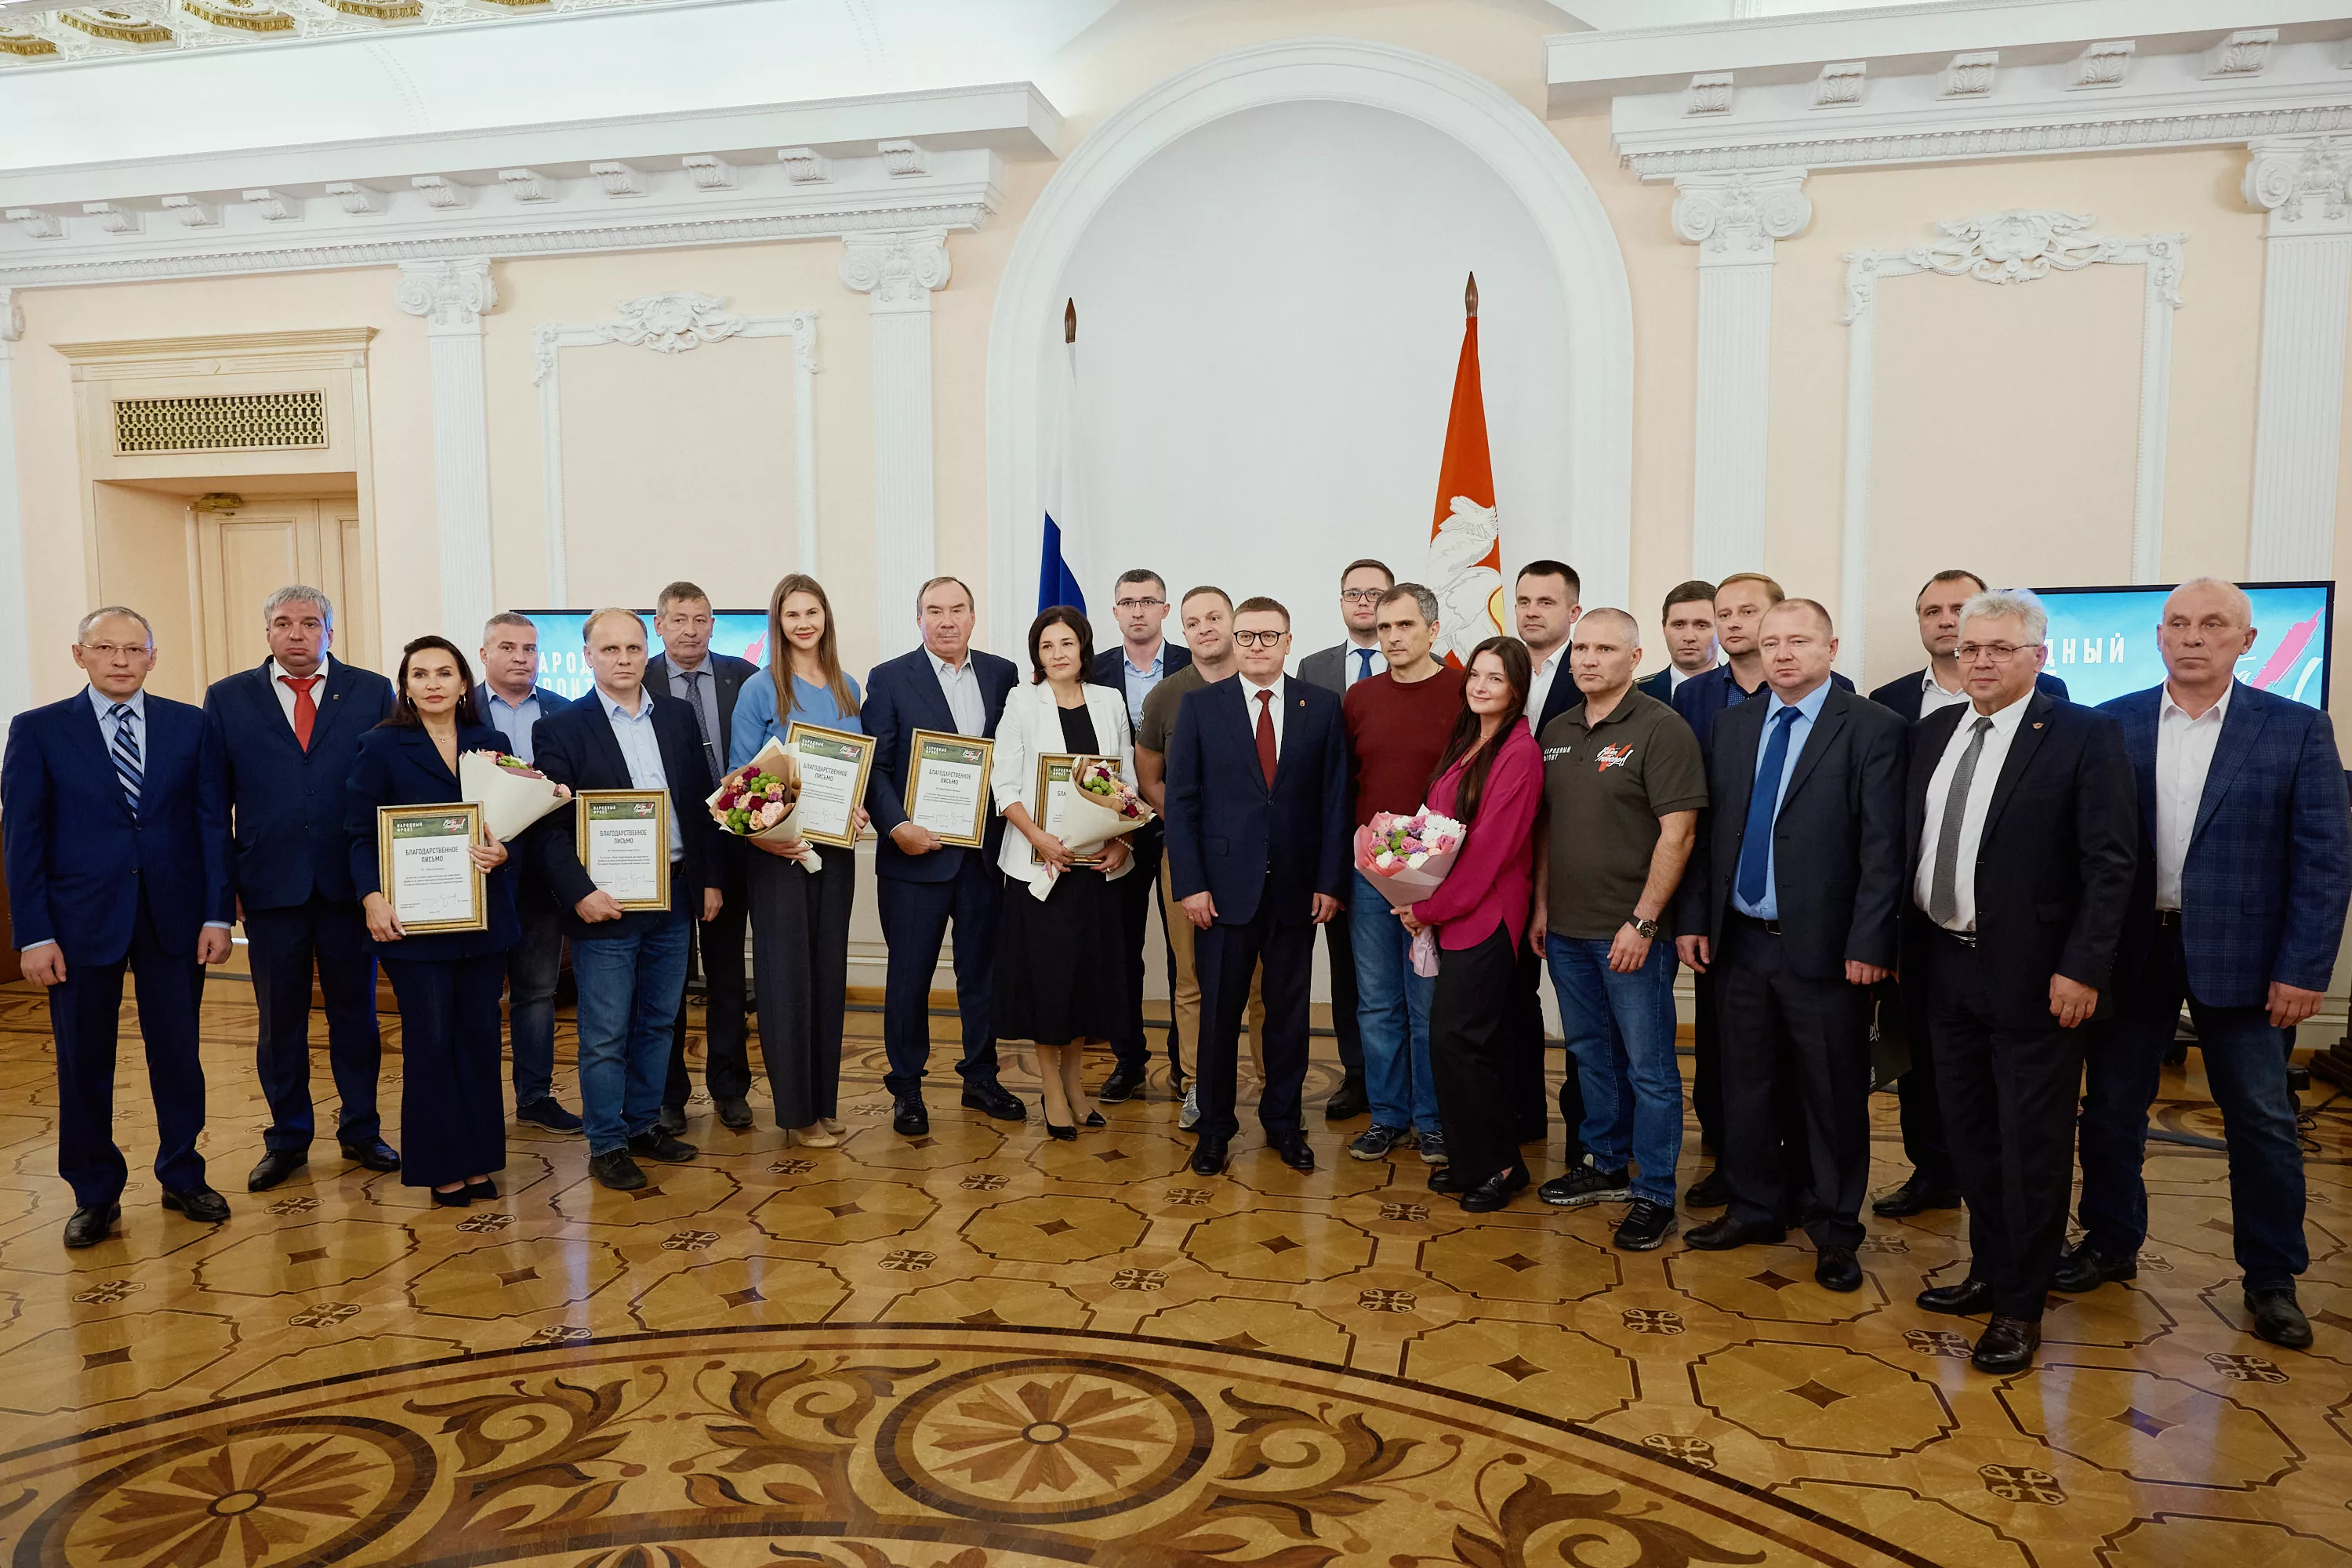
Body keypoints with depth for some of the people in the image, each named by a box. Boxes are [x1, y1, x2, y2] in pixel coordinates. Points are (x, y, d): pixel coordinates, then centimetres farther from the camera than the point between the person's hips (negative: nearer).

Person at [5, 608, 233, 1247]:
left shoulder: (189, 725, 3)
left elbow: (213, 822, 2)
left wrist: (218, 913, -3)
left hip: (174, 916, 1)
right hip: (81, 919, -1)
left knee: (178, 1054, 9)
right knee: (84, 1064, 8)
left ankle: (182, 1177, 25)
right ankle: (95, 1195, 23)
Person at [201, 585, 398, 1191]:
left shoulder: (372, 692, 2)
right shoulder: (228, 699, 5)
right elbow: (213, 800, 5)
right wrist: (222, 885, -1)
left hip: (351, 884, 0)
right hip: (271, 885, 1)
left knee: (356, 1013, 10)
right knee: (278, 1020, 11)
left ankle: (360, 1130, 25)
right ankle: (287, 1139, 26)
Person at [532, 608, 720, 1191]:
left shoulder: (678, 716, 8)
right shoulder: (562, 728, -4)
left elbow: (703, 802, 10)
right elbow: (552, 825, -8)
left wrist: (710, 879, 7)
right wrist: (579, 894, -17)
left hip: (674, 895, 4)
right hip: (605, 902, -4)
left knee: (657, 1022, 14)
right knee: (605, 1033, 3)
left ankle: (645, 1124, 28)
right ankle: (606, 1144, 15)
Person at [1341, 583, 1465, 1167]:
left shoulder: (1465, 693, -5)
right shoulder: (1359, 698, 8)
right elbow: (1344, 785, 12)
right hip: (1368, 873, 4)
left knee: (1429, 1005, 6)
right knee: (1377, 1004, 12)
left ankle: (1431, 1120, 21)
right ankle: (1387, 1115, 25)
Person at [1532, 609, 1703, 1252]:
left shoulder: (1660, 729, -11)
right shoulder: (1557, 733, 10)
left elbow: (1677, 833, -15)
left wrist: (1643, 922, -18)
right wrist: (1541, 905, 12)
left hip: (1632, 931, -7)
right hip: (1567, 928, 7)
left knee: (1649, 1066, 2)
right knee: (1590, 1053, 18)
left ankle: (1654, 1194, 13)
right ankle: (1605, 1166, 32)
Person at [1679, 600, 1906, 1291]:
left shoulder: (1873, 729, -7)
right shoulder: (1733, 725, 9)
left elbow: (1883, 846, -11)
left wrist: (1869, 944, -15)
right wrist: (1694, 918, 5)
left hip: (1824, 948, -5)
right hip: (1740, 942, 5)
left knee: (1833, 1096, 8)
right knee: (1746, 1084, 15)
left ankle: (1834, 1229, 24)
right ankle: (1754, 1208, 32)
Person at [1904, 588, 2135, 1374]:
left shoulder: (2087, 736, -9)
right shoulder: (1932, 734, 9)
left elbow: (2109, 864, -12)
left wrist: (2082, 969, -17)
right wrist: (1898, 945, 6)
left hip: (2035, 976, -6)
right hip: (1946, 966, 6)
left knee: (2030, 1144, 5)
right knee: (1970, 1135, 16)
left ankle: (2020, 1307, 19)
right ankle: (1989, 1273, 33)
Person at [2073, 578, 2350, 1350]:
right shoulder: (2112, 726, 2)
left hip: (2240, 956, -2)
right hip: (2131, 948, 2)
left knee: (2262, 1119, 7)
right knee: (2111, 1106, 11)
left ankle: (2272, 1278, 23)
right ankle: (2111, 1243, 28)